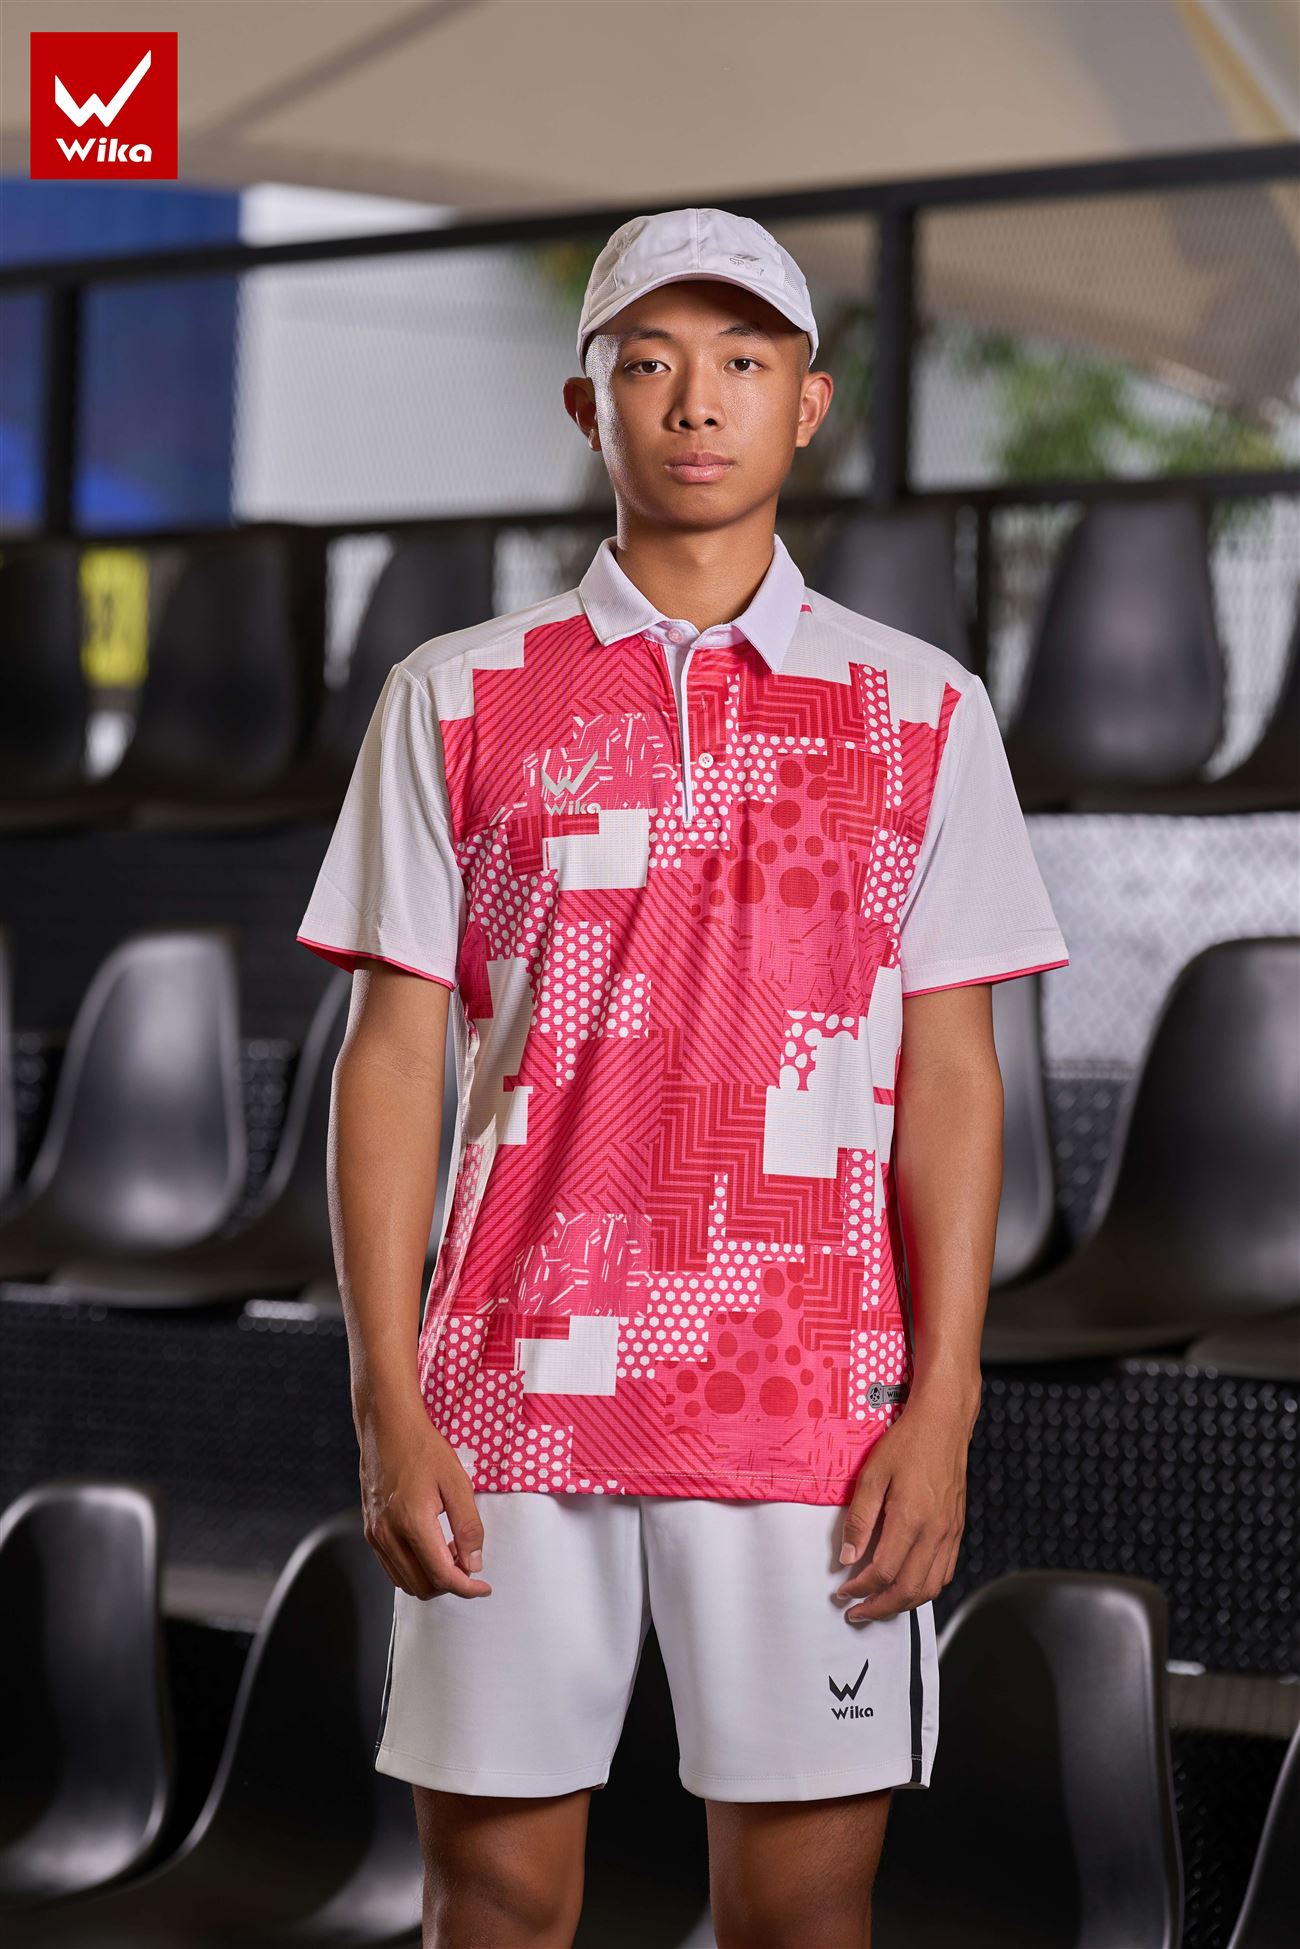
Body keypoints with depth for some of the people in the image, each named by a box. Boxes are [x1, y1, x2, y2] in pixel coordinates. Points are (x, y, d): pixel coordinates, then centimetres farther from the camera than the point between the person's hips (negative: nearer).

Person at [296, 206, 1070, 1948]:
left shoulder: (919, 712, 7)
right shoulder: (459, 698, 7)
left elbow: (953, 1077, 5)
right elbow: (391, 1061, 5)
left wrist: (943, 1407, -4)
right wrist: (387, 1406, -4)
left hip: (811, 1410, 0)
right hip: (513, 1398, 0)